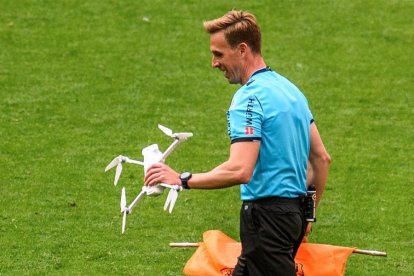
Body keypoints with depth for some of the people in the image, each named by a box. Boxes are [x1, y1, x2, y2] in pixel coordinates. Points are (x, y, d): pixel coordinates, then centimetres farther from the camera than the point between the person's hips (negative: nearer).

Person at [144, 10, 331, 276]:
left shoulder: (249, 98, -15)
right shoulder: (289, 88, 15)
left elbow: (240, 171, -26)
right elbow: (322, 158, 19)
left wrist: (182, 179, -19)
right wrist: (307, 214, 26)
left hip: (267, 212, -10)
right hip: (294, 211, 10)